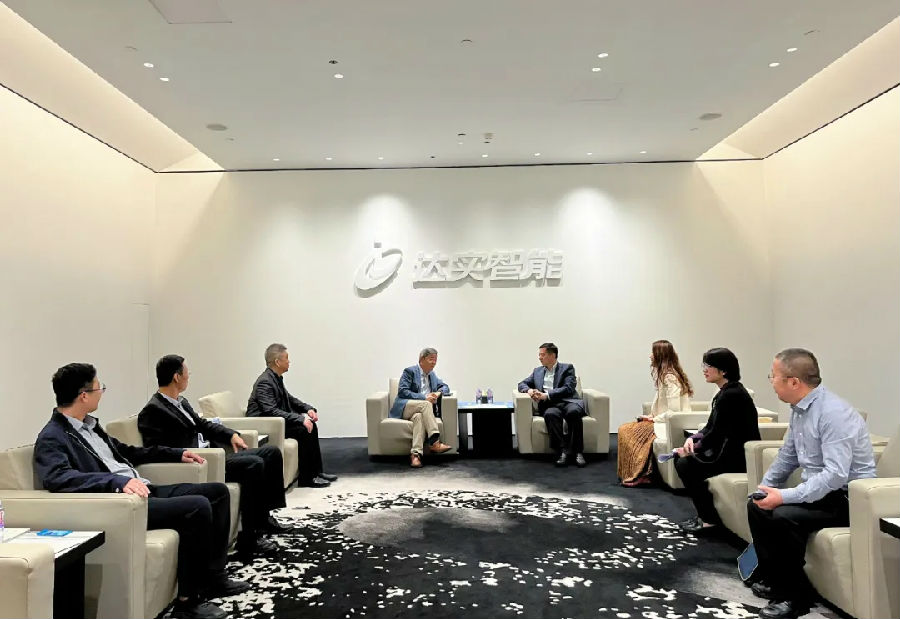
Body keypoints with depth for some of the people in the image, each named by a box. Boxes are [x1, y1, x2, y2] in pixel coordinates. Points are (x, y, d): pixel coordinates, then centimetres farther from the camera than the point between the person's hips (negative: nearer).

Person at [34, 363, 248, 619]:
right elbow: (57, 478, -30)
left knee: (218, 491, 8)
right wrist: (119, 481, -40)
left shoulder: (89, 425, 16)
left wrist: (177, 453, 26)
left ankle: (213, 577, 12)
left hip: (144, 491, 10)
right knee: (198, 506, -27)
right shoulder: (52, 438, -11)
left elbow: (125, 451, 28)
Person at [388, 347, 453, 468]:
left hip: (420, 410, 4)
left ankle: (415, 454, -48)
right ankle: (434, 443, -38)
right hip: (405, 408, -4)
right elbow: (402, 391, -11)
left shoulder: (432, 374, 21)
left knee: (419, 417, -34)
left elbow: (445, 387, 24)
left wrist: (438, 393, -2)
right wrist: (423, 397, -19)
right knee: (425, 404, -34)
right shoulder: (410, 371, -1)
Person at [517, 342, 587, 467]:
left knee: (573, 411, -37)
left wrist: (546, 395, -13)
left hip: (568, 402, -2)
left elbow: (568, 389, -4)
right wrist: (529, 390, -1)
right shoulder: (537, 371, 25)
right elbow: (522, 384, 24)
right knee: (550, 414, -35)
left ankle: (577, 452, -30)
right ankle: (563, 451, -33)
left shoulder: (567, 368, 11)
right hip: (549, 406, 2)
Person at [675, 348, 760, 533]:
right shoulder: (726, 392, 11)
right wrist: (692, 439, -4)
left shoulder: (731, 395, -21)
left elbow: (716, 434, -21)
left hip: (738, 457, -10)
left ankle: (709, 518, -1)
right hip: (729, 451, 10)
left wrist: (693, 448, -8)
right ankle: (705, 512, 16)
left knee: (686, 466, -15)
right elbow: (711, 427, 13)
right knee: (680, 458, 8)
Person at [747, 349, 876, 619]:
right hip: (818, 490, 9)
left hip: (847, 497, -9)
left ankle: (797, 596, -10)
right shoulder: (799, 409, 3)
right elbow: (787, 456, 16)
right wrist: (764, 488, 9)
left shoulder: (833, 413, -26)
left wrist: (785, 496, -32)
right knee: (756, 507, 5)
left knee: (782, 516, -28)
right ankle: (772, 579, 16)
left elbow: (836, 474, -32)